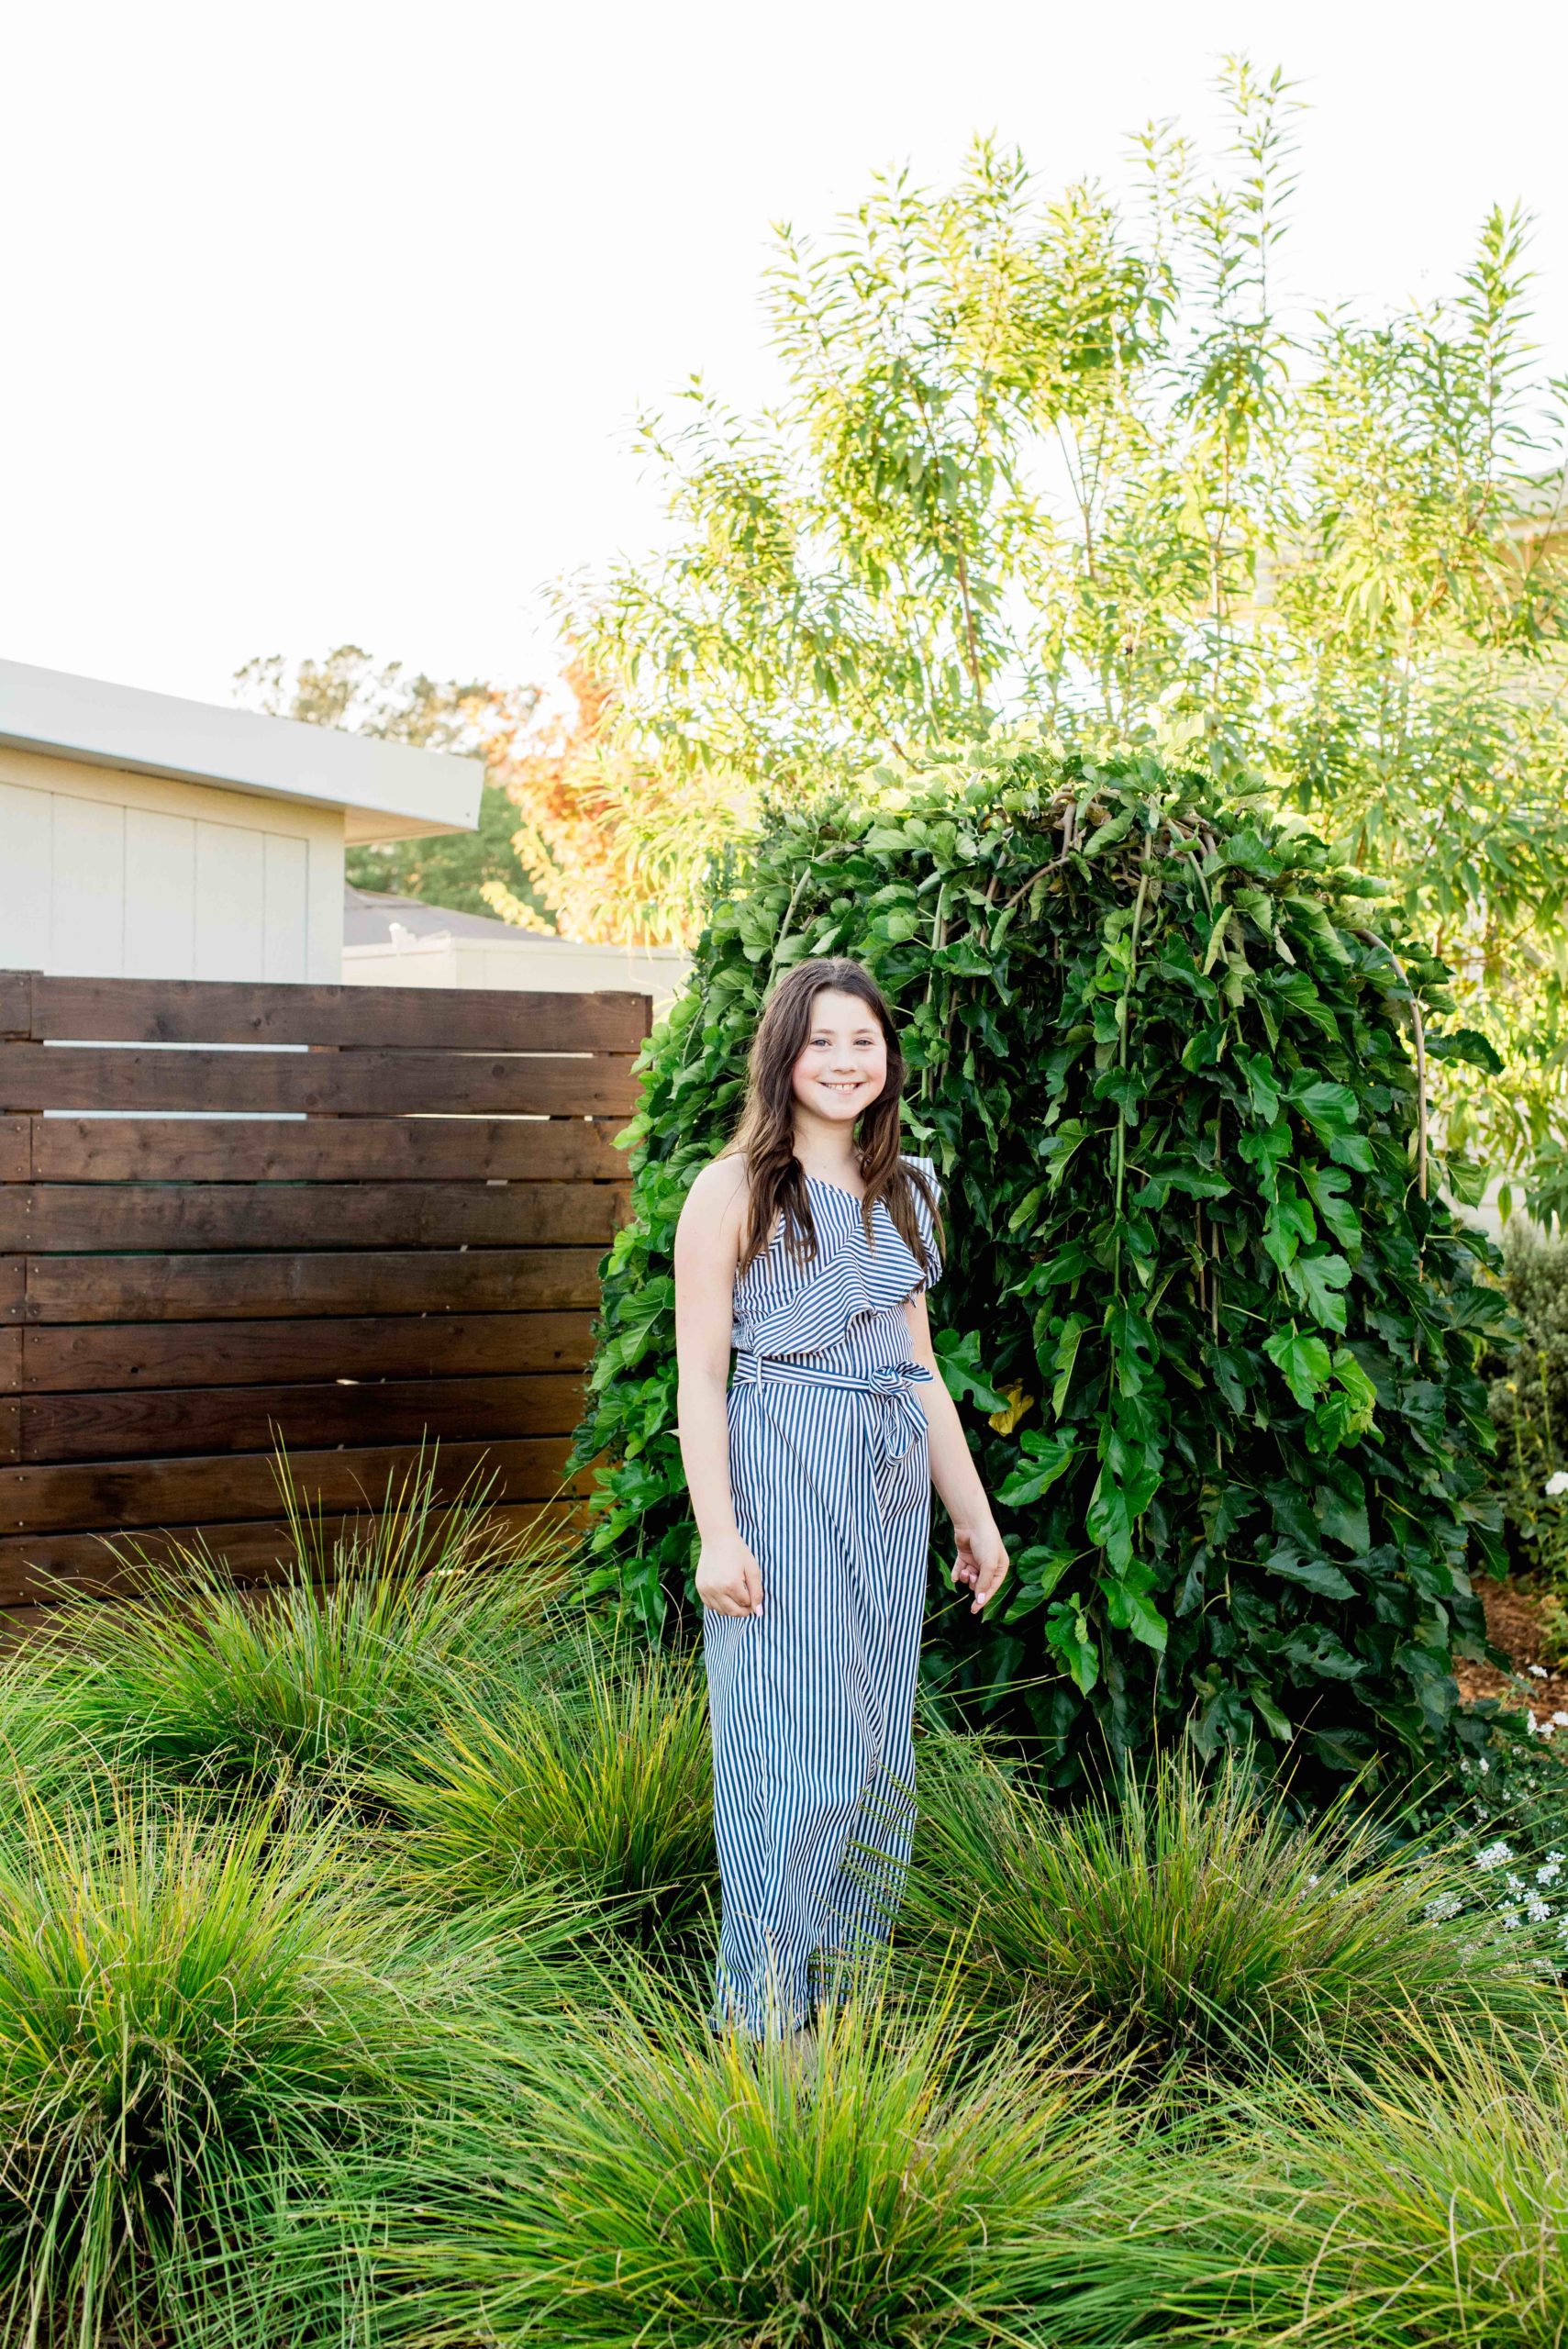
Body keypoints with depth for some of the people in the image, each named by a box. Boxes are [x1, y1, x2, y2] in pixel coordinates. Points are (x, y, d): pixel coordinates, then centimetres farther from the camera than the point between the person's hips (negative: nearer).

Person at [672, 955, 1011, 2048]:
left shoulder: (904, 1191, 15)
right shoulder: (735, 1189, -3)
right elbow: (700, 1375, -8)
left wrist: (974, 1513, 17)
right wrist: (717, 1532, -15)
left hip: (890, 1493, 6)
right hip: (784, 1484, -6)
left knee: (875, 1745, 10)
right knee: (791, 1740, -4)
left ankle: (843, 1986, 23)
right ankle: (765, 2011, 9)